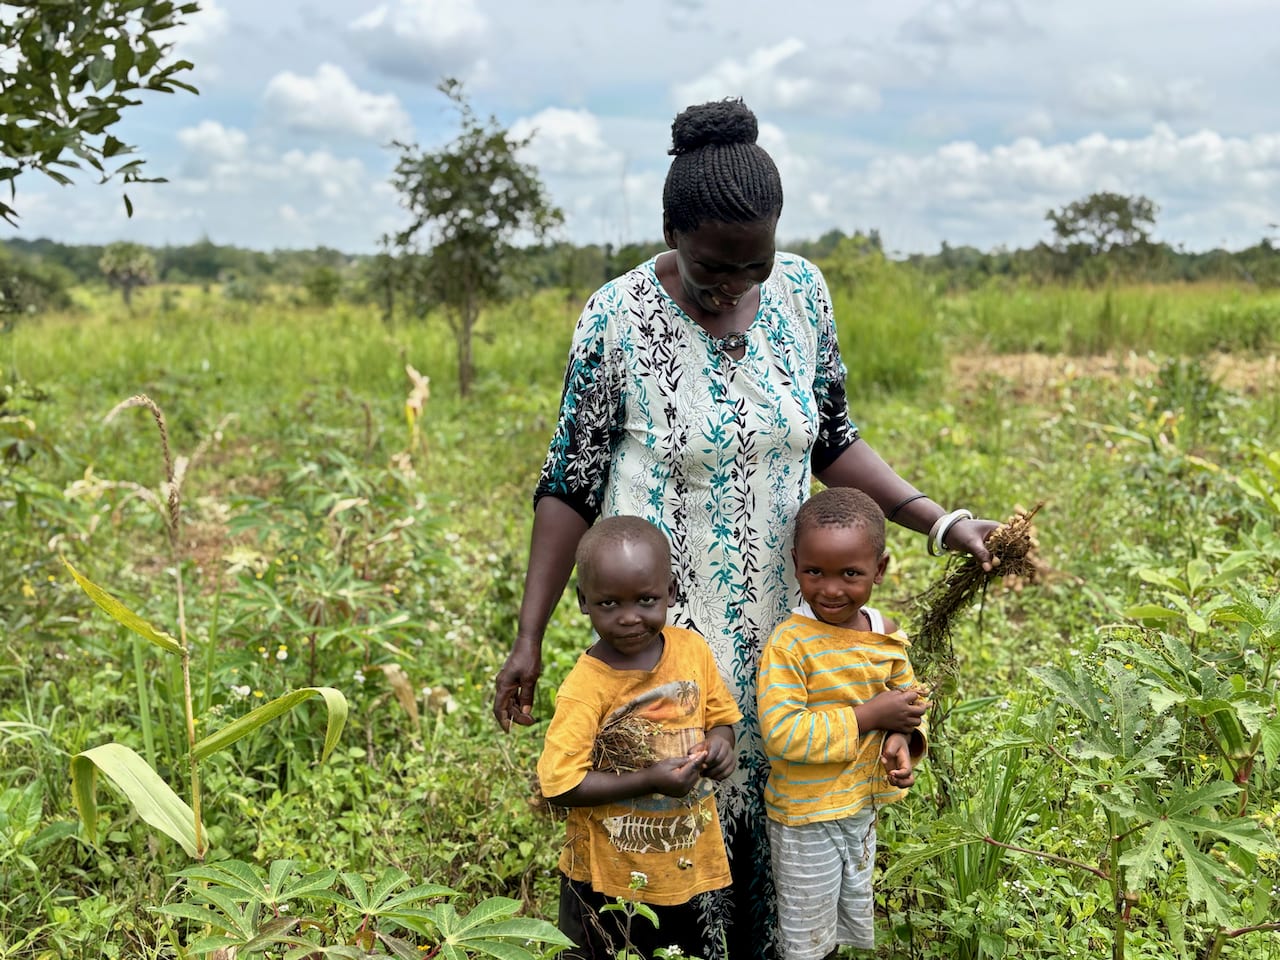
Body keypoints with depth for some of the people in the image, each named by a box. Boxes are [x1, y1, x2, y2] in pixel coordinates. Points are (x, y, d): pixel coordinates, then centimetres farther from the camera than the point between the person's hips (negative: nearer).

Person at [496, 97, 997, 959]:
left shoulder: (802, 292, -4)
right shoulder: (618, 318, -14)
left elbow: (831, 441, 6)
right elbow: (571, 483, -7)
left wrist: (940, 521, -7)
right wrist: (529, 638, -9)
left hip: (775, 614, 3)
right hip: (660, 619, -3)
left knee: (768, 793, 14)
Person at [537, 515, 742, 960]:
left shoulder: (692, 650, -8)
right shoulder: (586, 688, -22)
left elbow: (720, 715, 9)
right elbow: (558, 785, -23)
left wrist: (720, 742, -14)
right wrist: (650, 781, -27)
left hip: (691, 863, 4)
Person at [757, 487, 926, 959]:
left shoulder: (885, 634, -4)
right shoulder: (788, 644, -24)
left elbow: (907, 696, 8)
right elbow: (780, 734, -30)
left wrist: (902, 740, -14)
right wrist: (866, 716, -28)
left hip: (864, 809, 6)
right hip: (805, 819, -6)